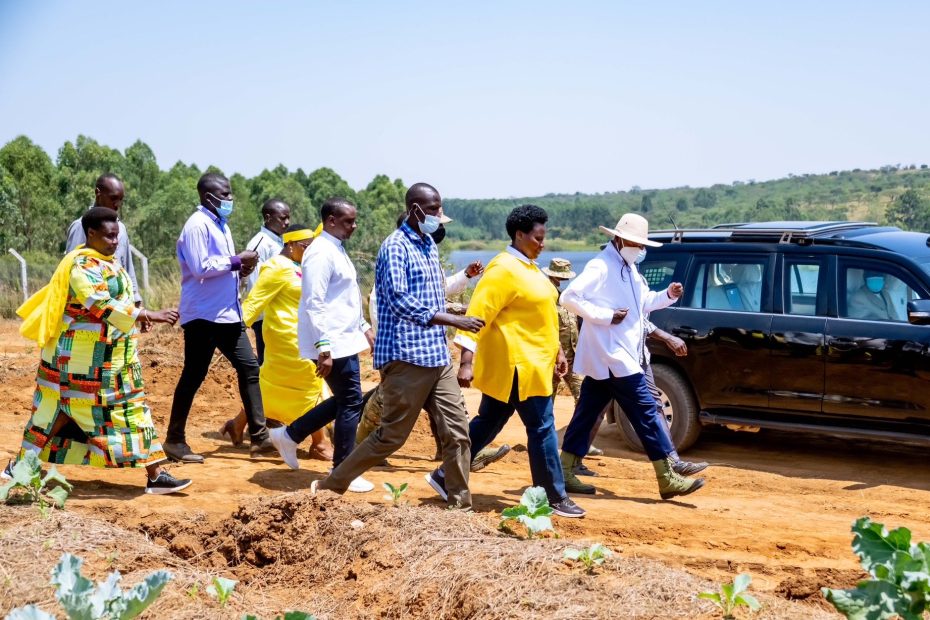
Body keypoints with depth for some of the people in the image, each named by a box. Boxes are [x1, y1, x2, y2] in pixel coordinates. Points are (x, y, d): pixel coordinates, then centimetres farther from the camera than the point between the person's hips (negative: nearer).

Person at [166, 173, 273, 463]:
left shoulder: (220, 225, 17)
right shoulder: (198, 225, -12)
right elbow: (201, 267, -22)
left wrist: (240, 269, 2)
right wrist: (236, 260, -16)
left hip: (228, 313, 9)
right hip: (203, 314, -9)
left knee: (249, 367, 5)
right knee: (194, 375, -1)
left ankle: (259, 436, 8)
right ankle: (175, 440, 12)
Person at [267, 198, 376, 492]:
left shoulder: (337, 250, 15)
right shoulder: (321, 253, -16)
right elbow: (314, 304, -21)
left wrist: (365, 328, 23)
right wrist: (324, 349, -25)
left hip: (345, 341, 10)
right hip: (334, 345, -10)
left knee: (343, 400, 16)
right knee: (351, 403, -3)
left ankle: (289, 435, 24)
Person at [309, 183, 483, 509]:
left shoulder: (429, 244, 15)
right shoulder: (395, 246, -11)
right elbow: (400, 301, -20)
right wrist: (454, 320, -19)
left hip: (437, 356, 8)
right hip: (406, 357, -8)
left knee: (457, 432, 4)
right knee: (391, 436, -1)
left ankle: (459, 505, 14)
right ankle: (330, 486, 13)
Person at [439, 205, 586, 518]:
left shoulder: (529, 268, 15)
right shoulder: (504, 269, -16)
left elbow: (541, 315, 23)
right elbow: (478, 314, -21)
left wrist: (557, 352, 23)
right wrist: (467, 362, -26)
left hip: (530, 364, 10)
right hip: (516, 366, -10)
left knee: (487, 424, 14)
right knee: (542, 428, -3)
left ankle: (445, 476, 22)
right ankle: (555, 497, 7)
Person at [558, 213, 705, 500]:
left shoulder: (629, 269, 17)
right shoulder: (601, 266, -14)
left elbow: (642, 303, 25)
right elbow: (569, 296, -21)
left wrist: (668, 295, 7)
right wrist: (605, 316, -22)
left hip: (606, 358, 10)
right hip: (611, 357, -10)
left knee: (586, 414, 11)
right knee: (647, 413, -7)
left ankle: (564, 473, 16)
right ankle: (668, 479, -3)